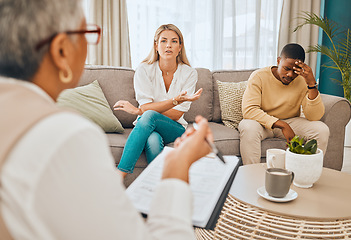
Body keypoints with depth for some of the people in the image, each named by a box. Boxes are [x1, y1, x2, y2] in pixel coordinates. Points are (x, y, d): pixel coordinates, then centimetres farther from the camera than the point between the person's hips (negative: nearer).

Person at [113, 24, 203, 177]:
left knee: (149, 116, -34)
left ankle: (119, 176, -38)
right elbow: (145, 106, -14)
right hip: (148, 126, 0)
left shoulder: (189, 74, -3)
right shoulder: (144, 70, -4)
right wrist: (176, 100, -31)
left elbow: (176, 114, -8)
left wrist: (137, 111, -14)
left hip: (174, 128, 0)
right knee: (153, 141, -38)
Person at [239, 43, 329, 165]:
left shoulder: (302, 81, -10)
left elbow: (314, 117, -18)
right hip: (263, 122, -2)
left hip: (291, 122, 3)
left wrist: (312, 84, -29)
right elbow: (249, 110, -27)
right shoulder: (259, 77, -16)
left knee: (322, 130, -19)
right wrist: (282, 125, -31)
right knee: (249, 127, -36)